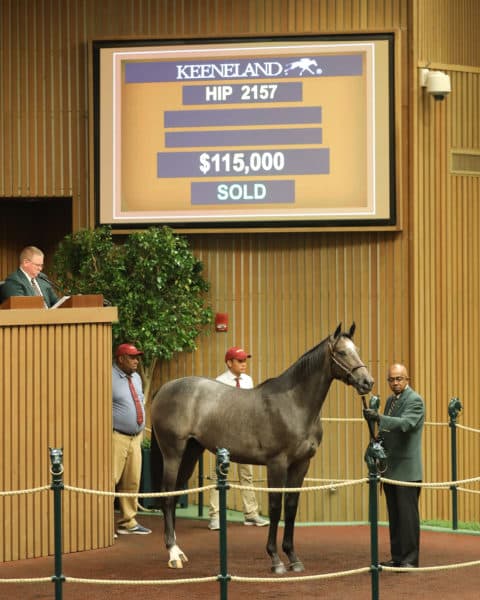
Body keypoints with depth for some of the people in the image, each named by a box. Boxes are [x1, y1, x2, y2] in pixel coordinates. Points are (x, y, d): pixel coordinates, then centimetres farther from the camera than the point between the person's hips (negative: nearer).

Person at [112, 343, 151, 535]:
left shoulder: (136, 378, 16)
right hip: (117, 437, -8)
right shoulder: (110, 378, -11)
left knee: (132, 482, 11)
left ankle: (128, 522, 18)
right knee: (110, 479, -10)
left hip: (135, 438, 8)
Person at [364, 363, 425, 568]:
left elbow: (405, 423, -28)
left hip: (407, 469, -8)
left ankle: (410, 559, -2)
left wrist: (378, 418, -39)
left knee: (407, 514, -5)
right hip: (390, 468, 8)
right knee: (394, 515, 12)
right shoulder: (391, 400, 16)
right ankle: (397, 557, 18)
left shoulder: (415, 401, -11)